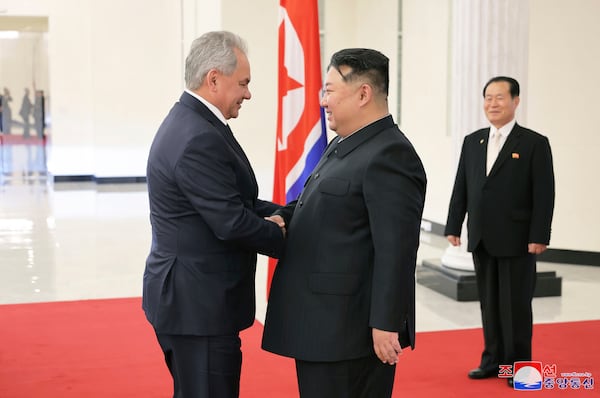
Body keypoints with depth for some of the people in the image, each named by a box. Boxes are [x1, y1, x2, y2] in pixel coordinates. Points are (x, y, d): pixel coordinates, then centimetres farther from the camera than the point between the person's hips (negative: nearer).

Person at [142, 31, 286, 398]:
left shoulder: (189, 123, 10)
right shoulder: (199, 140, -23)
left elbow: (234, 201, 15)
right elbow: (231, 223, -24)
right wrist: (285, 237, -7)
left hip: (190, 298, 10)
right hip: (198, 304, -10)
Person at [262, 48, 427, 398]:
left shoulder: (388, 156, -18)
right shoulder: (344, 144, 13)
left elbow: (395, 250, -22)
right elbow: (316, 200, 24)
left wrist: (386, 324, -21)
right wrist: (284, 217, 3)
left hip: (350, 327, -10)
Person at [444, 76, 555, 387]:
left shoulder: (534, 143, -5)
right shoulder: (472, 141, 10)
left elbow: (544, 195, -9)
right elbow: (461, 187, 11)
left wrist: (539, 237, -14)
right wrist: (453, 226, 7)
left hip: (517, 241, -5)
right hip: (481, 240, 5)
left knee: (516, 305, 3)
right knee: (489, 303, 12)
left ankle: (518, 364, 16)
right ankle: (494, 360, 23)